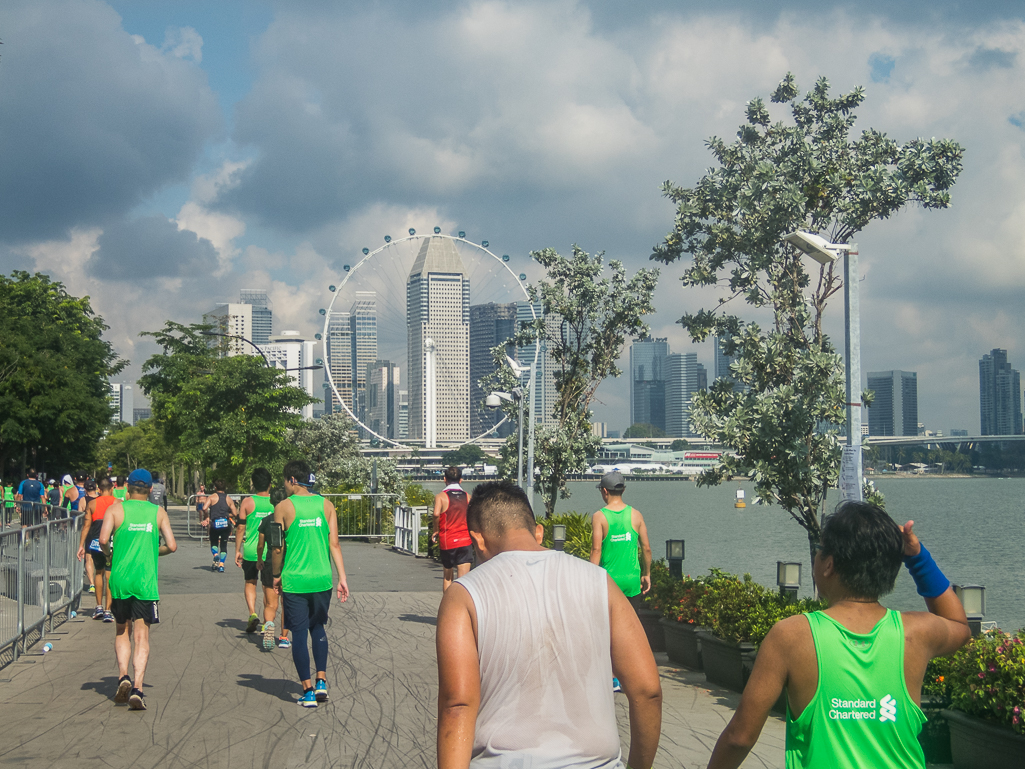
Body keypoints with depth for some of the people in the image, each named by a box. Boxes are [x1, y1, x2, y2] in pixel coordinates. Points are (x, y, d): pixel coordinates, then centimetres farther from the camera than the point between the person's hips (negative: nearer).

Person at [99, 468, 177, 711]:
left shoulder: (116, 509, 4)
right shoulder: (158, 512, 7)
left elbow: (103, 539, -11)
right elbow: (171, 546, 0)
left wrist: (108, 554, 10)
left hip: (120, 579, 1)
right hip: (146, 581, -1)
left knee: (122, 632, 19)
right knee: (141, 637, 0)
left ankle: (123, 677, 1)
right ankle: (137, 688, -13)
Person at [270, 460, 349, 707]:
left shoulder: (283, 507, -5)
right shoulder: (326, 505, 3)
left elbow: (277, 548, -3)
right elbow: (334, 544, 0)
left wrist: (276, 575, 13)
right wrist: (342, 578, 2)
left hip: (294, 580, -3)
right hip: (322, 578, 3)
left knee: (299, 634, 4)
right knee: (318, 628, 20)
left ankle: (308, 691, 4)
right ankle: (321, 681, 12)